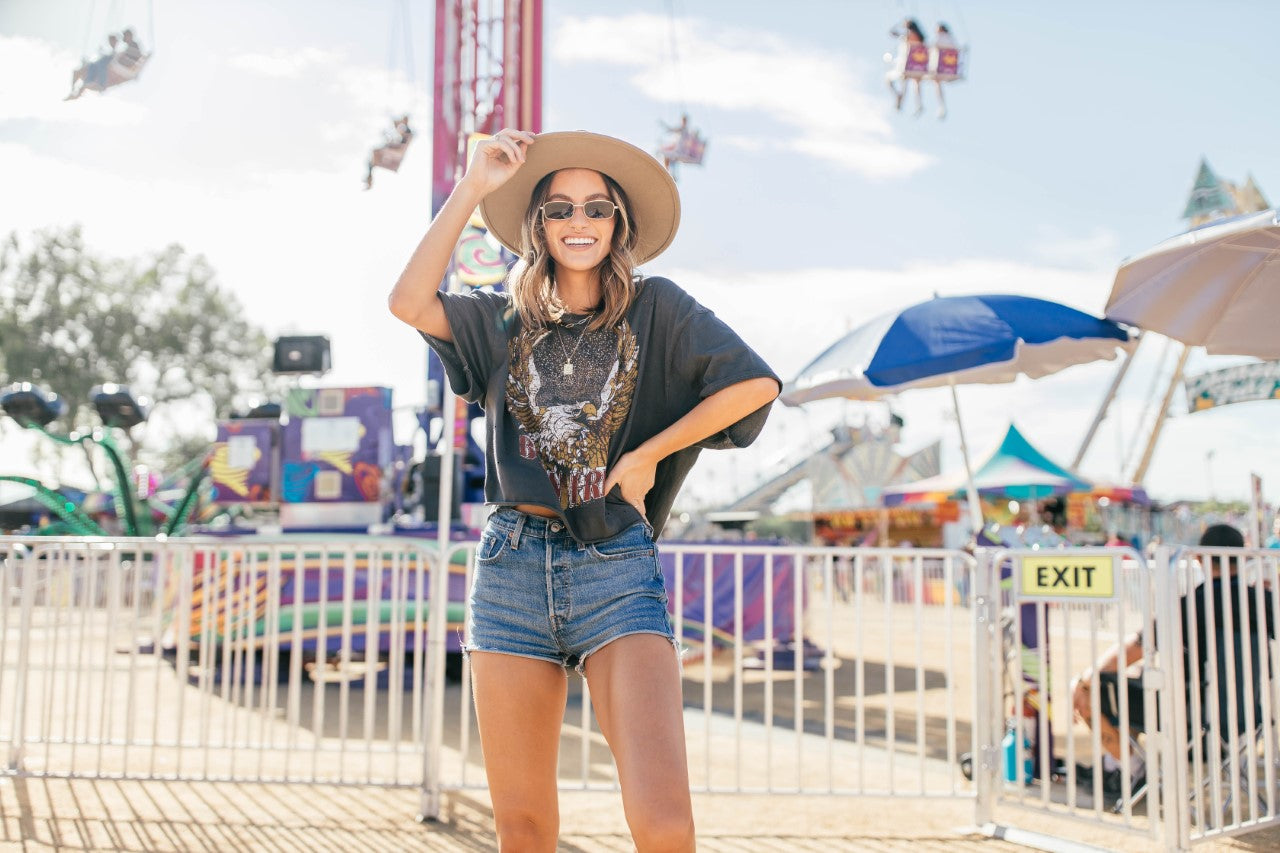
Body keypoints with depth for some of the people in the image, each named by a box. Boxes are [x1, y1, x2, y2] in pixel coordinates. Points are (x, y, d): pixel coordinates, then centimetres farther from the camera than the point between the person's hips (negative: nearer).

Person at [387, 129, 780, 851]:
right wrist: (473, 189, 0)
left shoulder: (655, 306, 7)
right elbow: (408, 302, -3)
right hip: (512, 567, 3)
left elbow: (756, 384, -4)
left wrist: (648, 454, -2)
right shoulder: (506, 320, 14)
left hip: (618, 568, -2)